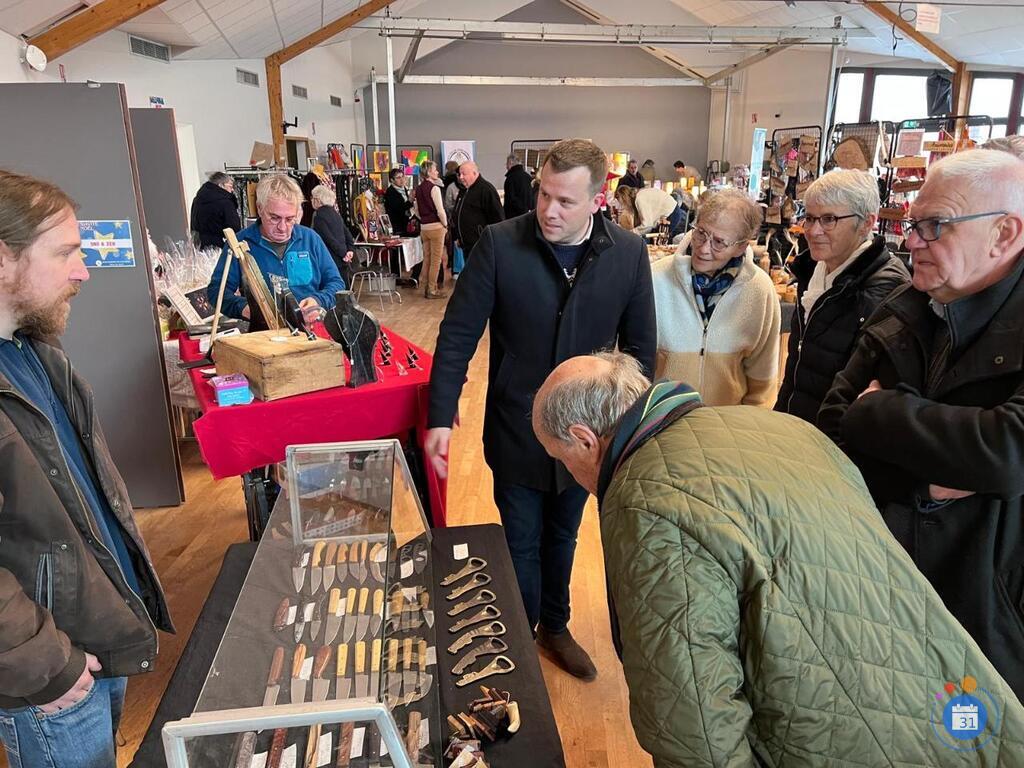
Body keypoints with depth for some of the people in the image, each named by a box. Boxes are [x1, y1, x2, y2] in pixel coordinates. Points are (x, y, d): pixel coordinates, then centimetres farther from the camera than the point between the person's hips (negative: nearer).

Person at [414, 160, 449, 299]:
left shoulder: (418, 189, 8)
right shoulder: (434, 187, -13)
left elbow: (417, 210, 15)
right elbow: (440, 210, -16)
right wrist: (445, 225, -3)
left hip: (424, 228, 7)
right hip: (436, 226, -7)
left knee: (427, 259, 14)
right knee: (436, 260, -1)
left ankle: (426, 288, 20)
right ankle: (432, 290, 1)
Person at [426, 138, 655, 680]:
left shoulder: (629, 254, -9)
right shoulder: (499, 244, -15)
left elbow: (639, 347, -1)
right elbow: (458, 335, -13)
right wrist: (440, 418, -18)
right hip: (517, 433, -2)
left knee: (562, 539, 23)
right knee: (522, 545, 14)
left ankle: (554, 626, 47)